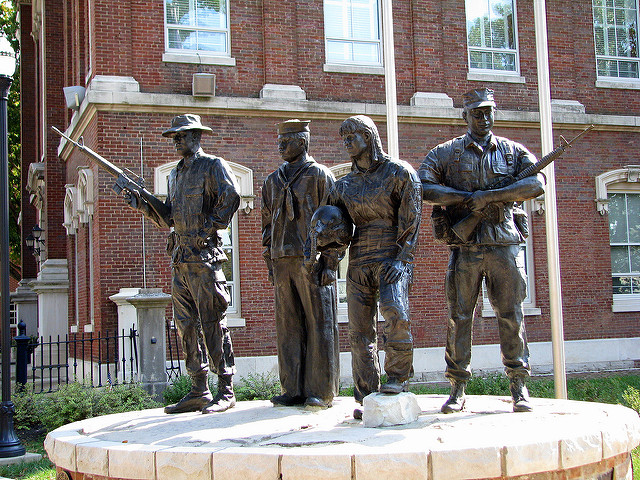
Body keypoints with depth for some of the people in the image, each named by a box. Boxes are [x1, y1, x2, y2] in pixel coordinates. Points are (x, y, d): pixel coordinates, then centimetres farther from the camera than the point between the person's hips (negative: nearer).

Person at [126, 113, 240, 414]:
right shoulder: (176, 174, 21)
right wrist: (143, 205, 7)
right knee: (186, 325, 8)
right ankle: (199, 392, 14)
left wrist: (211, 226, -16)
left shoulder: (212, 166, -3)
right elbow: (168, 219, 20)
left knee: (213, 324, -7)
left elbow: (231, 196, -17)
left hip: (204, 256, -8)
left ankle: (225, 392, -2)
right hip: (180, 259, 8)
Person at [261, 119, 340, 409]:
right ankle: (293, 389, 12)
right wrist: (270, 263, 14)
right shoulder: (273, 181, 19)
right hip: (282, 261, 6)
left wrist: (329, 263, -11)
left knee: (319, 323, -2)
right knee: (288, 325, 6)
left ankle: (321, 391, 2)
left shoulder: (320, 175, 1)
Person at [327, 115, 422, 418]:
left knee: (394, 311, -28)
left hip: (392, 257, -5)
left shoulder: (399, 172, 1)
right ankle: (366, 398, 7)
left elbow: (411, 219, -5)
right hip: (359, 260, 5)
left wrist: (401, 259, -15)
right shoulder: (345, 184, 17)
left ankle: (397, 376, -10)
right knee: (360, 330, 1)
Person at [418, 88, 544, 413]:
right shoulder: (446, 153, 8)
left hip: (504, 244, 1)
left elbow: (535, 185, -6)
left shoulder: (513, 151, 11)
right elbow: (422, 186, -6)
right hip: (465, 247, -1)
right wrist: (467, 197, -13)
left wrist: (490, 196, -16)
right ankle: (457, 390, 9)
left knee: (511, 315, 2)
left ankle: (518, 387, 11)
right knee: (459, 317, 1)